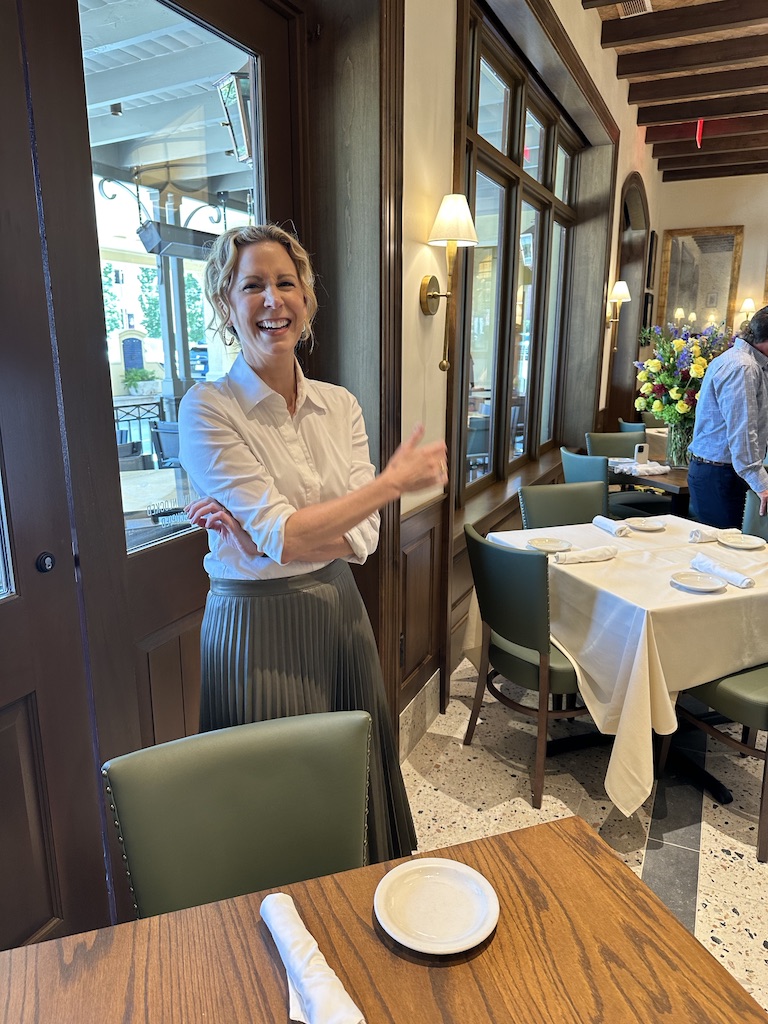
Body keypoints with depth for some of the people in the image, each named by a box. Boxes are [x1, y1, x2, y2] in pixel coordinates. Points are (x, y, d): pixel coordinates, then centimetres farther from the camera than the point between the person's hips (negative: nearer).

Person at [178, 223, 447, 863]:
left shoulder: (340, 406, 1)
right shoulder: (207, 410, -13)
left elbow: (362, 538, -6)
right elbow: (284, 534, -21)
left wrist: (257, 536, -19)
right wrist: (395, 481, -15)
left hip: (338, 612, 5)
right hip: (256, 624, -4)